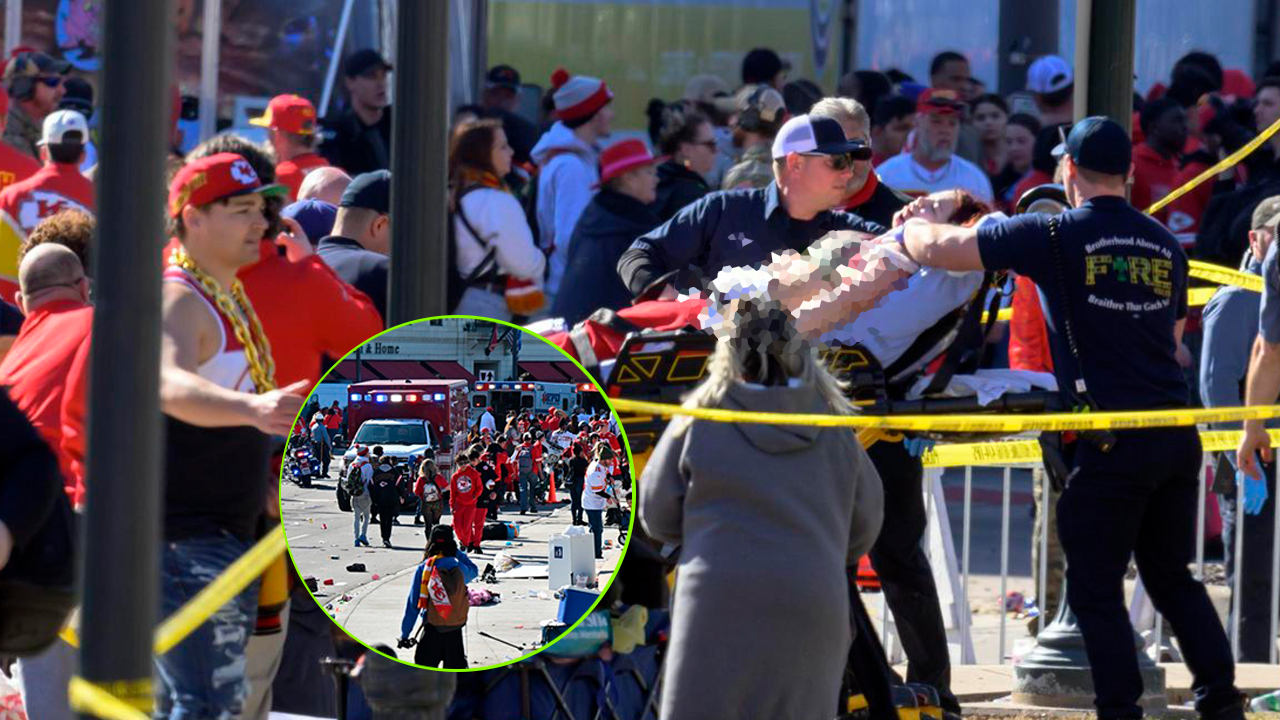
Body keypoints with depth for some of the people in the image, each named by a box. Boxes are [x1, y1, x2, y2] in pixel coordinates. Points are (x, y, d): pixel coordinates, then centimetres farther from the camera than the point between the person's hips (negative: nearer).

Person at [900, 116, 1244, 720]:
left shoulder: (1055, 235, -6)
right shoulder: (1165, 244, 12)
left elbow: (939, 250, -3)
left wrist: (911, 226, 18)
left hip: (1110, 444, -6)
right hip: (1177, 436, 6)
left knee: (1095, 588, 2)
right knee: (1173, 577, 17)